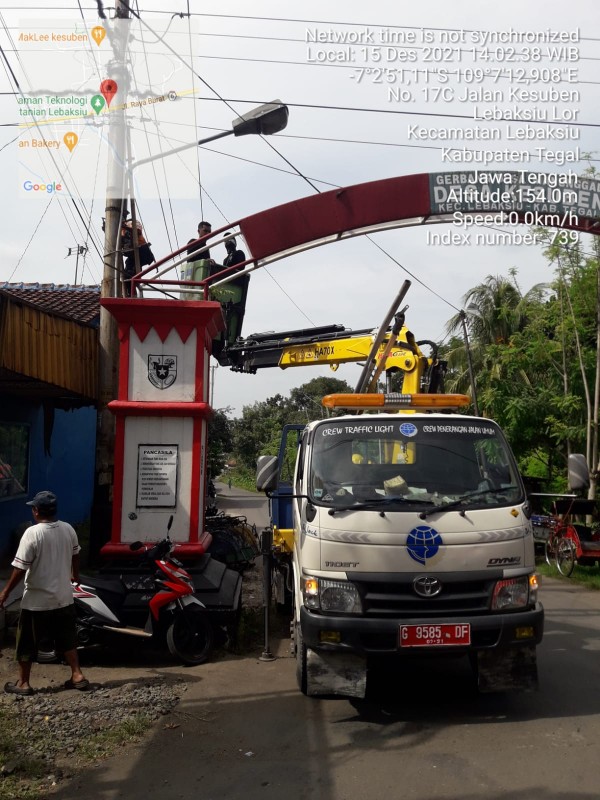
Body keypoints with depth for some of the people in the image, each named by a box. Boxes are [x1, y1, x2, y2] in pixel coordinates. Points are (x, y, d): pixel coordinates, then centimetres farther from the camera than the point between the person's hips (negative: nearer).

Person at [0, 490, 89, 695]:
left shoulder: (32, 533, -20)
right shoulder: (68, 529, -1)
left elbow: (20, 568, -19)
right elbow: (75, 556, 16)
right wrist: (75, 575, 34)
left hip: (36, 600, -5)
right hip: (63, 597, 6)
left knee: (26, 643, 9)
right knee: (67, 639, 17)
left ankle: (23, 683, 17)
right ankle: (77, 675, 18)